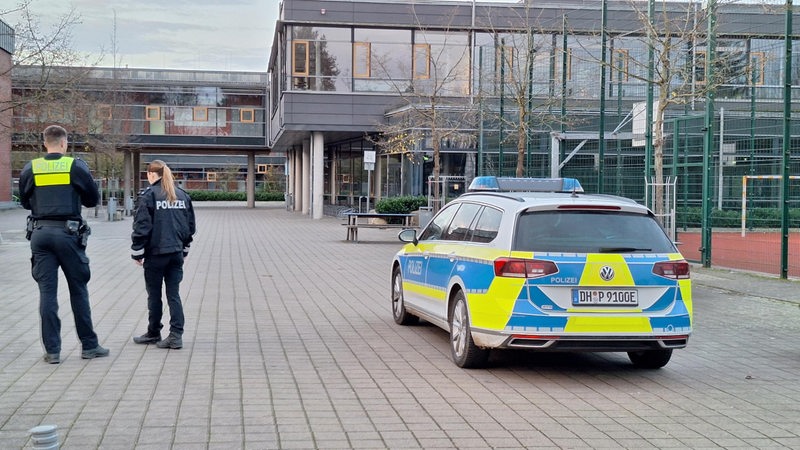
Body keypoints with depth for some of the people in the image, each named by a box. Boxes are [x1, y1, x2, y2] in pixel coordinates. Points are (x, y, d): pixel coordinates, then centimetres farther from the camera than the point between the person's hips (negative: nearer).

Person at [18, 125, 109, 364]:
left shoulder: (30, 169, 3)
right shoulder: (76, 166, -4)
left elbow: (25, 201, 14)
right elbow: (93, 199, 4)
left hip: (40, 233, 2)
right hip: (68, 233, -2)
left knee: (47, 292, 4)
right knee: (78, 290, 7)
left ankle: (52, 350, 4)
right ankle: (89, 345, 13)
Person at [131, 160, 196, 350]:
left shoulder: (149, 195, -9)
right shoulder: (182, 195, 9)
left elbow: (141, 226, -11)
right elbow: (190, 225, 12)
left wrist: (137, 252, -3)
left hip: (156, 253, -5)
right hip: (176, 252, 5)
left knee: (154, 295, 9)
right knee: (174, 294, 6)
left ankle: (153, 333, 21)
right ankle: (176, 335, -1)